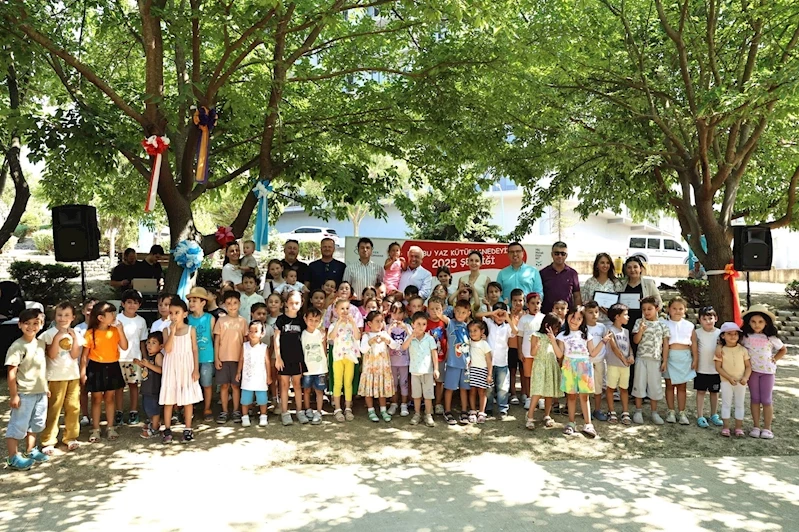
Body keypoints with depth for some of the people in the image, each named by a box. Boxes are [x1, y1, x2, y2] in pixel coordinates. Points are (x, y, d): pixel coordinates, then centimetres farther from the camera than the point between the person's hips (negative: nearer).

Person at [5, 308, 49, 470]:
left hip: (40, 392, 7)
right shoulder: (17, 346, -17)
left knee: (35, 423, 19)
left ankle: (30, 451, 34)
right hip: (24, 393, -7)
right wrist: (13, 395, -19)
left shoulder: (41, 343, 5)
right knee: (18, 425, 2)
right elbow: (12, 372, -17)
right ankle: (13, 458, 11)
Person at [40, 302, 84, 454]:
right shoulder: (49, 334, -5)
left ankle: (70, 437, 19)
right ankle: (49, 441, 6)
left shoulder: (76, 334, 4)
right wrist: (57, 337, -19)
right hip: (55, 377, -3)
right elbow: (51, 355, -12)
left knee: (73, 407, 7)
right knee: (53, 409, -1)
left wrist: (74, 338, -14)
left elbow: (75, 355, -6)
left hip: (73, 375, 3)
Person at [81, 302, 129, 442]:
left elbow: (124, 347, -8)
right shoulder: (90, 333, -10)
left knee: (110, 398, 12)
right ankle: (95, 430, 18)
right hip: (96, 368, -3)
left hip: (112, 367, 3)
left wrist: (120, 330, -14)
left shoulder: (115, 330, 0)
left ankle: (110, 428, 22)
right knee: (97, 399, 7)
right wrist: (82, 372, -9)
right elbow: (85, 354, -6)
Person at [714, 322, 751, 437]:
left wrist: (745, 378, -17)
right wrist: (729, 378, -19)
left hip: (741, 382, 1)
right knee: (726, 404, 5)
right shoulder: (721, 351, -7)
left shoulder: (743, 350, -3)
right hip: (726, 382, -1)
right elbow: (718, 367, -8)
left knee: (739, 404, 9)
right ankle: (726, 427, 11)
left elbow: (748, 366, -1)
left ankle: (739, 427, 18)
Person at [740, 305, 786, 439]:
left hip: (767, 371, -1)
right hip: (752, 371, 1)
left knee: (766, 400, 3)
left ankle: (767, 428, 12)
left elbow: (783, 349, 11)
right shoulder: (746, 337, -3)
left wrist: (774, 359, 0)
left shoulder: (771, 338, -3)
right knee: (755, 399, 7)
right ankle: (756, 427, 15)